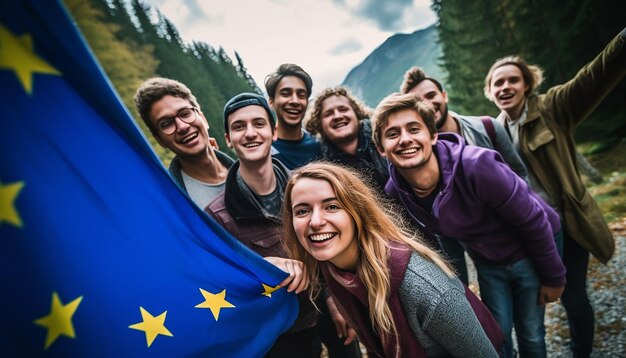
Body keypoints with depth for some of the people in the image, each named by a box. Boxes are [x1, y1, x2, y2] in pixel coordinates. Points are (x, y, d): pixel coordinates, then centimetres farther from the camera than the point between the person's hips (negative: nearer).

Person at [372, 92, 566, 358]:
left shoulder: (476, 166, -37)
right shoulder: (395, 192, -22)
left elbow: (533, 221, -22)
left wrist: (553, 276, -9)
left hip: (533, 249, -2)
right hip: (487, 261, 3)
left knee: (531, 335, 12)